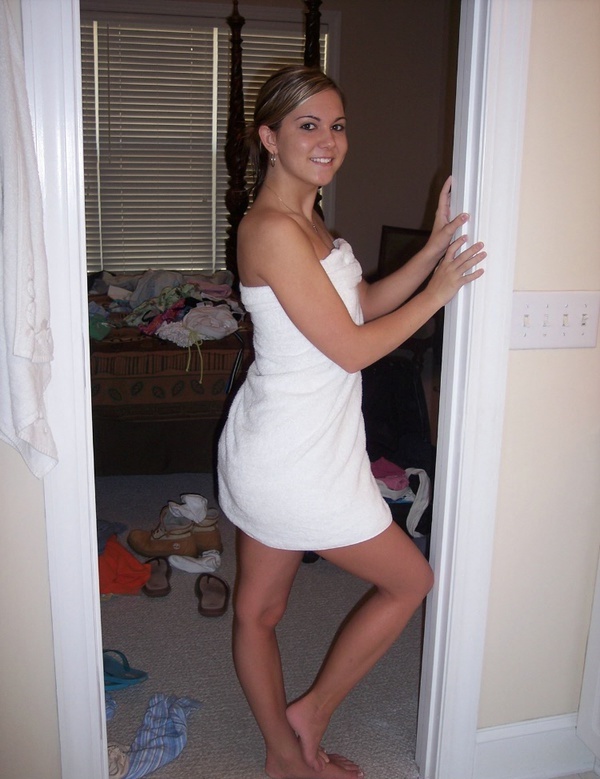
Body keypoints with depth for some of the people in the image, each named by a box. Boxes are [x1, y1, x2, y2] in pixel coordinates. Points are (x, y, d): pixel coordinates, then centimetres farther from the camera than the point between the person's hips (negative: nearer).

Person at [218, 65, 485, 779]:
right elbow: (352, 348, -20)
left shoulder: (304, 220, 11)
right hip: (299, 460, -10)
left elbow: (365, 303, 16)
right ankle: (310, 716, 25)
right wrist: (437, 292, -8)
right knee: (410, 581, 10)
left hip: (269, 447, 10)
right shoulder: (273, 229, -21)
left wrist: (434, 250, 6)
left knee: (258, 608, 19)